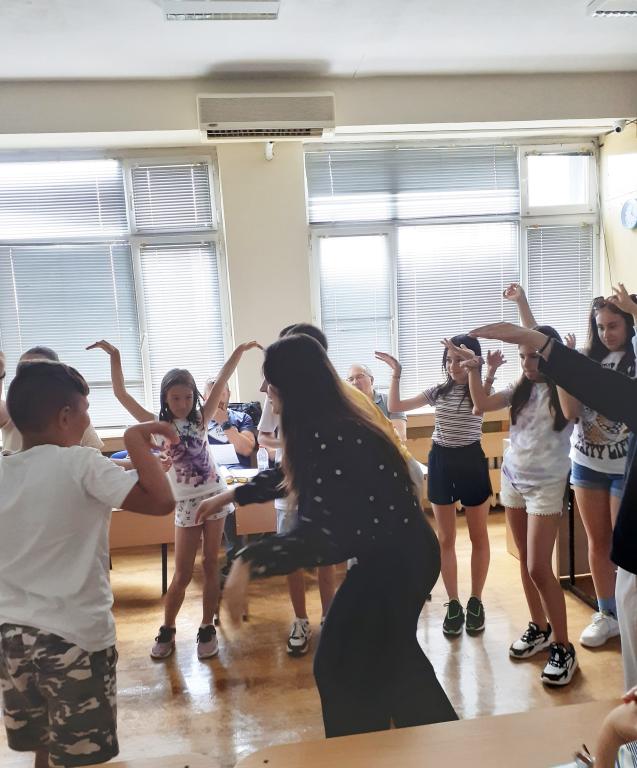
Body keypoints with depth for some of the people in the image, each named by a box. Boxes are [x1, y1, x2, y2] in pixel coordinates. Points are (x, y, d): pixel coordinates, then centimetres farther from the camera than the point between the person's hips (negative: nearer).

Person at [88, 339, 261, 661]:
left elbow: (221, 381, -5)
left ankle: (207, 629, 21)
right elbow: (121, 394, -9)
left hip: (215, 496, 1)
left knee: (211, 566, 8)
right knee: (183, 573, 4)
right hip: (186, 503, -1)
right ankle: (167, 630, 25)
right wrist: (114, 356, -16)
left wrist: (239, 351, -11)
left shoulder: (201, 418, 2)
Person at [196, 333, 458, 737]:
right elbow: (289, 476, 19)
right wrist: (230, 495, 25)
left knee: (344, 667, 7)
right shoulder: (333, 426, 3)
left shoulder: (327, 436, -27)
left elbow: (318, 534, -34)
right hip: (403, 553, 10)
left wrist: (248, 562, -40)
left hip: (393, 561, -10)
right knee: (392, 653, 27)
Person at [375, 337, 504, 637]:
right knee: (445, 539, 8)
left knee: (478, 537, 10)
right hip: (440, 462, 3)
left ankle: (475, 602, 25)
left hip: (471, 461, -3)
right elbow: (395, 406, 2)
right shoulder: (438, 391, 5)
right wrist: (396, 373, -5)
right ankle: (453, 604, 21)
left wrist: (490, 374, -38)